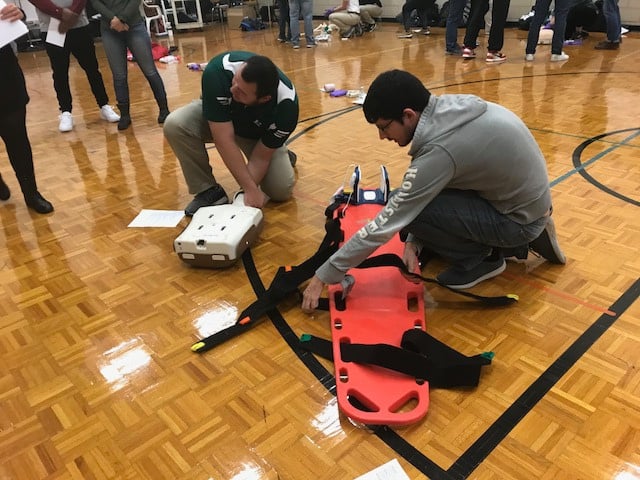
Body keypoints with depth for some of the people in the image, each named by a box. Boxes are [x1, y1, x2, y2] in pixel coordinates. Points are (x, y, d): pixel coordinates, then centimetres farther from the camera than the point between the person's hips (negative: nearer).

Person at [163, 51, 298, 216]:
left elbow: (261, 157, -24)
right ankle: (209, 190, -12)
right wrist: (250, 189, -39)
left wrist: (248, 193, -34)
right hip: (215, 118, 1)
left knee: (281, 190, -18)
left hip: (257, 133, 0)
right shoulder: (217, 71, -39)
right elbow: (225, 139, -38)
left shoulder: (286, 105, -35)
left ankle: (284, 156, 18)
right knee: (175, 125, -30)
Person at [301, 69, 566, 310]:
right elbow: (425, 190, 4)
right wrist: (414, 241, -3)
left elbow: (385, 224, -27)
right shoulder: (449, 108, -7)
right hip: (525, 196, 9)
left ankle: (480, 258, 2)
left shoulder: (440, 150, -32)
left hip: (520, 218, -9)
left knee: (412, 211, -22)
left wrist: (323, 276, -19)